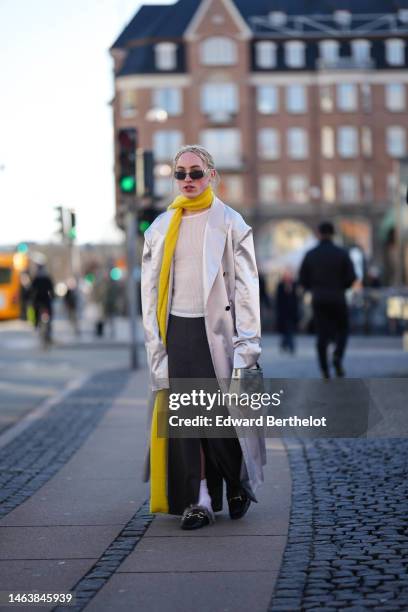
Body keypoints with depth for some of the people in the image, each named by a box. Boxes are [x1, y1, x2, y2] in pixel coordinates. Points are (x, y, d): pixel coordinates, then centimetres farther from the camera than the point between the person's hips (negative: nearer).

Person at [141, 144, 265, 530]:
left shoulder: (230, 223, 2)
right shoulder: (161, 228, 11)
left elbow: (246, 285, -1)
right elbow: (150, 288, 12)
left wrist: (246, 343, -9)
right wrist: (155, 341, 4)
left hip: (216, 329, -3)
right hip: (177, 332, 3)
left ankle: (239, 482, 21)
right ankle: (199, 500, 4)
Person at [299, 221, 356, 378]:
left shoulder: (310, 255, 0)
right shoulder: (342, 253, -4)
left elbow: (302, 279, 2)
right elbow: (352, 277, -7)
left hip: (318, 300, 1)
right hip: (337, 299, -1)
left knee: (322, 335, 5)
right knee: (342, 330, 15)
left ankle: (325, 371, -3)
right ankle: (337, 357, -11)